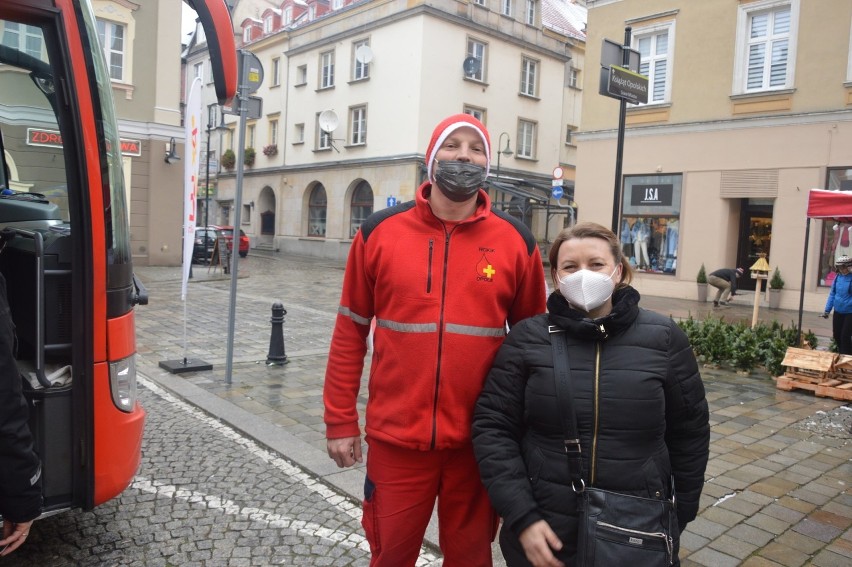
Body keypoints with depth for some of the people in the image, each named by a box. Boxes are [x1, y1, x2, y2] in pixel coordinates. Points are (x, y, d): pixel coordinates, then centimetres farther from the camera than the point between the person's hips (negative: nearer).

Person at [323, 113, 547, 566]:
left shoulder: (517, 241, -2)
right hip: (396, 438, 0)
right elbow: (350, 332, 2)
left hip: (480, 441, 1)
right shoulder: (379, 232, -4)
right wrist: (340, 421, 1)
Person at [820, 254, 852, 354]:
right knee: (836, 335, 13)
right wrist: (827, 310, 9)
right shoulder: (837, 277, 2)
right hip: (838, 311, 5)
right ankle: (840, 356, 33)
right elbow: (832, 294, 9)